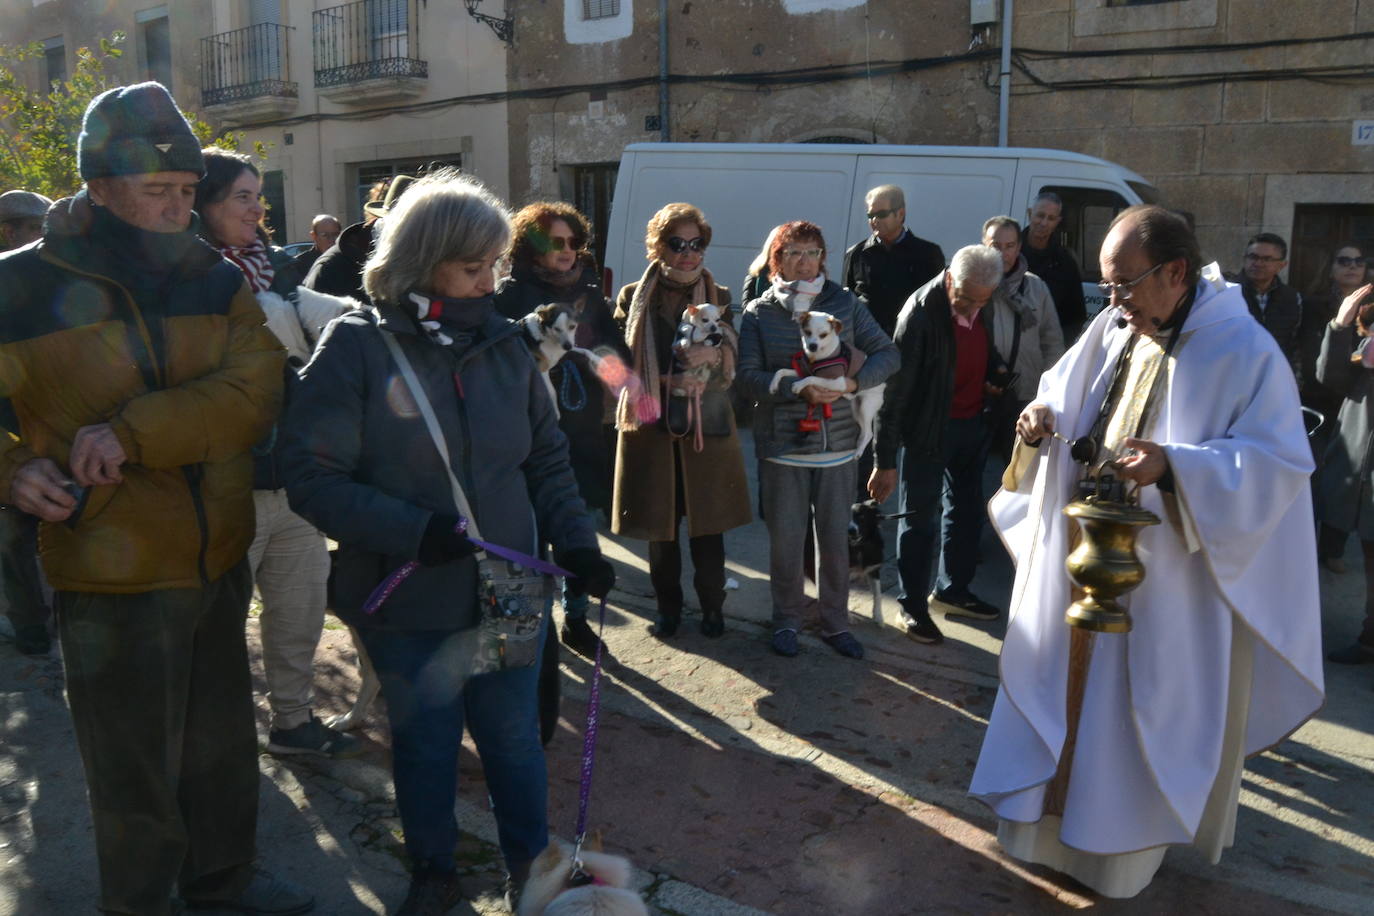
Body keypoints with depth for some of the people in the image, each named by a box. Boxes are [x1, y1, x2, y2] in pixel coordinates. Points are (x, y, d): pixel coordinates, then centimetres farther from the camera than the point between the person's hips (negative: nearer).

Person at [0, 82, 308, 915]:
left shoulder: (217, 280, 0)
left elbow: (256, 393, -15)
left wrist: (133, 432, -25)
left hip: (220, 563, 4)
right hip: (111, 578, -4)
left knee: (223, 742, 21)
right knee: (137, 770, 12)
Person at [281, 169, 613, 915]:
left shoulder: (503, 343, 0)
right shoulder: (356, 348, -12)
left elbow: (546, 457, 8)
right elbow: (310, 472, -15)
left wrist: (574, 539, -5)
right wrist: (412, 531, -24)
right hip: (408, 602, -2)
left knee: (514, 738, 15)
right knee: (425, 746, 16)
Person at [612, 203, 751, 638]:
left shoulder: (719, 298, 8)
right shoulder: (633, 297, 4)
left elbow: (734, 361, 3)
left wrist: (715, 356, -19)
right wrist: (650, 383, -14)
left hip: (706, 425, 0)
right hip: (650, 425, 0)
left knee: (707, 524, 5)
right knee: (658, 524, 7)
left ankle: (712, 608, 23)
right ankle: (668, 607, 24)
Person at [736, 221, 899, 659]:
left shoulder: (845, 303, 3)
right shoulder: (759, 312, 0)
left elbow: (888, 354, 2)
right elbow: (747, 377, -7)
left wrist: (852, 382, -16)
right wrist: (800, 388, -21)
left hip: (837, 444, 1)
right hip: (782, 445, -1)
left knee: (836, 538, 9)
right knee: (785, 538, 7)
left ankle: (835, 622, 26)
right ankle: (787, 619, 27)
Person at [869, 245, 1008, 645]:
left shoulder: (982, 310, -3)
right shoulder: (921, 313, -24)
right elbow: (896, 390, -22)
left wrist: (997, 372, -6)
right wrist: (884, 460, -21)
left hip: (973, 424, 7)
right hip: (929, 429, -7)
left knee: (966, 509, 18)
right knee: (920, 517, 3)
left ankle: (952, 590, 36)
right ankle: (913, 605, 19)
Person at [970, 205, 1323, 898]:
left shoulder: (1245, 352, -14)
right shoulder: (1112, 330, 3)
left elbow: (1279, 464, -17)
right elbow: (1062, 394, 15)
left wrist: (1173, 465, -30)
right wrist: (1042, 417, -9)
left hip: (1166, 576, -6)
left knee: (1146, 703, 9)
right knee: (1065, 680, 16)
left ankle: (1127, 838, 29)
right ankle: (1052, 808, 36)